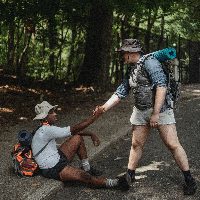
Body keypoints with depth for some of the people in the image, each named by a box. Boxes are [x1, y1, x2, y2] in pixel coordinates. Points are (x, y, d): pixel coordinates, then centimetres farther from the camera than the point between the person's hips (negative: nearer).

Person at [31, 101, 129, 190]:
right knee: (84, 176, -28)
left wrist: (91, 134, 3)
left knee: (78, 138, 9)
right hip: (52, 170, -11)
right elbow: (73, 130, -26)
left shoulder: (48, 127, 6)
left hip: (58, 157, 11)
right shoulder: (45, 131, -26)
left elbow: (72, 131, 11)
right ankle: (116, 183, -22)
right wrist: (95, 117, -23)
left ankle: (87, 168, 15)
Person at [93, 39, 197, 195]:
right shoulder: (130, 71, 14)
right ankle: (130, 176, 22)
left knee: (172, 144, -6)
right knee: (137, 144, 9)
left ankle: (189, 180, 4)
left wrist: (156, 113, -24)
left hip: (160, 108, -7)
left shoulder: (150, 62, -13)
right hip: (141, 112, 8)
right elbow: (120, 93, 20)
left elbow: (161, 87, -22)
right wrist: (104, 108, 11)